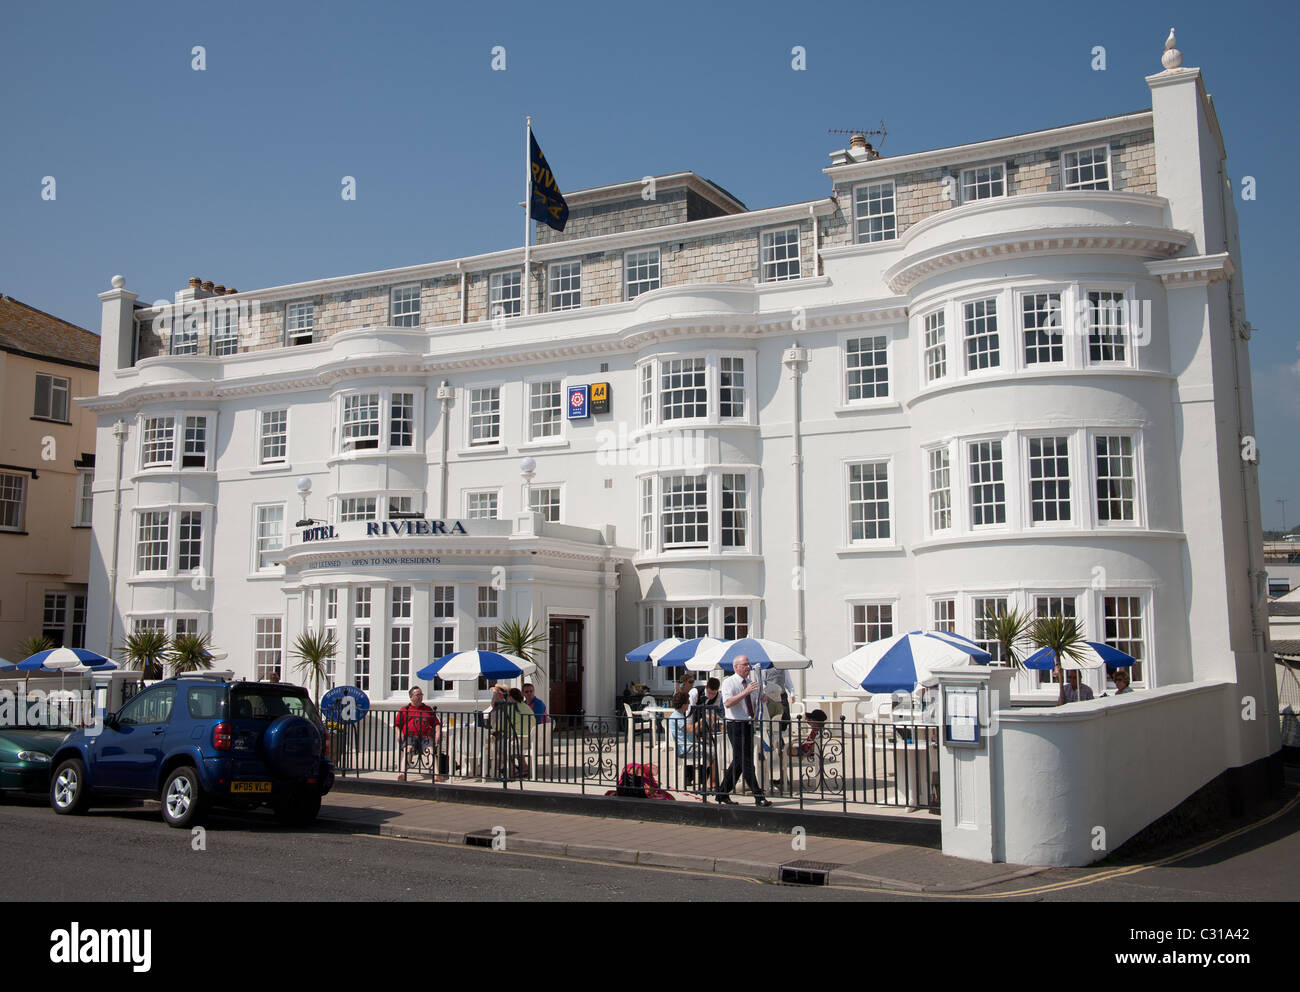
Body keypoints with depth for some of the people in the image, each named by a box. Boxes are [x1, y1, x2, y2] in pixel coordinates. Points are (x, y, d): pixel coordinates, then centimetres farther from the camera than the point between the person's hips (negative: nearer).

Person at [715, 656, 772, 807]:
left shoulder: (751, 683, 14)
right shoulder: (728, 682, -8)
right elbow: (728, 703, -23)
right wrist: (745, 692, -29)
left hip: (748, 725, 7)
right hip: (735, 725, -7)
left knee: (738, 761, 11)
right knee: (745, 761, -7)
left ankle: (722, 793, 21)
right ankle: (759, 797, -6)